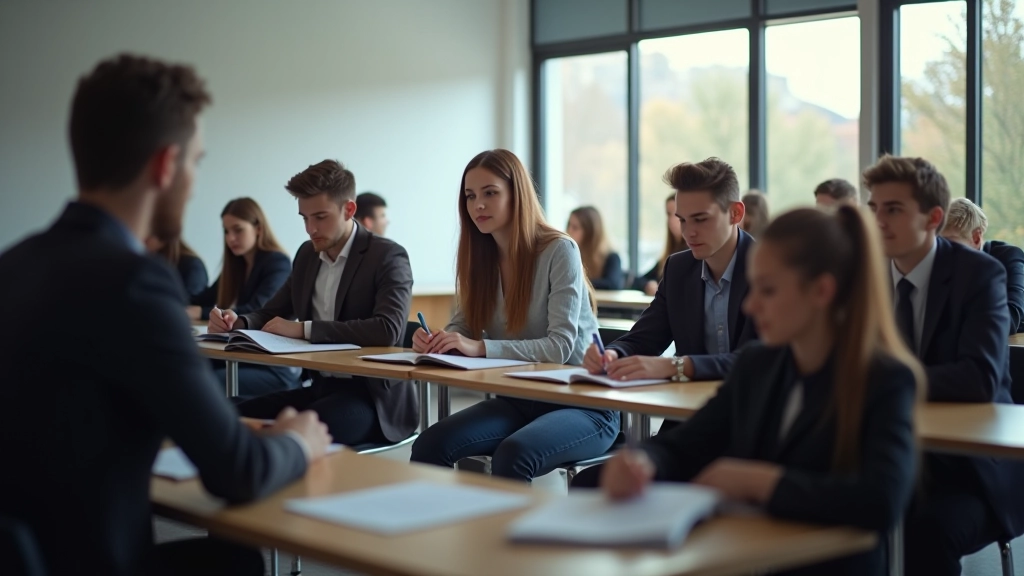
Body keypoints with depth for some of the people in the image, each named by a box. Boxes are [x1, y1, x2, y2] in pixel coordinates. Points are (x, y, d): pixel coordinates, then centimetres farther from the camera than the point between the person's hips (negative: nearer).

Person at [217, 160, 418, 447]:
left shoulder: (388, 256, -10)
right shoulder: (307, 254, 12)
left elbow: (388, 329, -26)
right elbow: (272, 313, 20)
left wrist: (303, 329, -25)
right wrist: (237, 322, -5)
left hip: (375, 397, -7)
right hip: (321, 387, 7)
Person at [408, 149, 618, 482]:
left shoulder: (559, 251, -11)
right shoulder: (481, 257, 7)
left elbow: (560, 347, -19)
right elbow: (463, 329, 11)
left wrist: (482, 348, -30)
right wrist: (434, 341, -13)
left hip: (582, 405, -5)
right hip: (518, 402, 5)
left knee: (512, 454, -35)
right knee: (429, 445, -21)